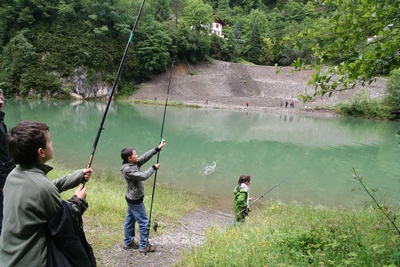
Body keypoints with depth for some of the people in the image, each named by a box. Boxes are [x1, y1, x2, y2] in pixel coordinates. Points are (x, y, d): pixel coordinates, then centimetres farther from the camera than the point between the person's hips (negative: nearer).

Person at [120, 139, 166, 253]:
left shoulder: (134, 163, -2)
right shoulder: (127, 169, -27)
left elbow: (145, 156, -3)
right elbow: (143, 176, -31)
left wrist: (157, 148, -9)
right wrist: (153, 168, -19)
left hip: (131, 198, 9)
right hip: (135, 200, -9)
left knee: (130, 220, 20)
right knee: (144, 222, 2)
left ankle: (128, 242, 34)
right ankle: (144, 246, 15)